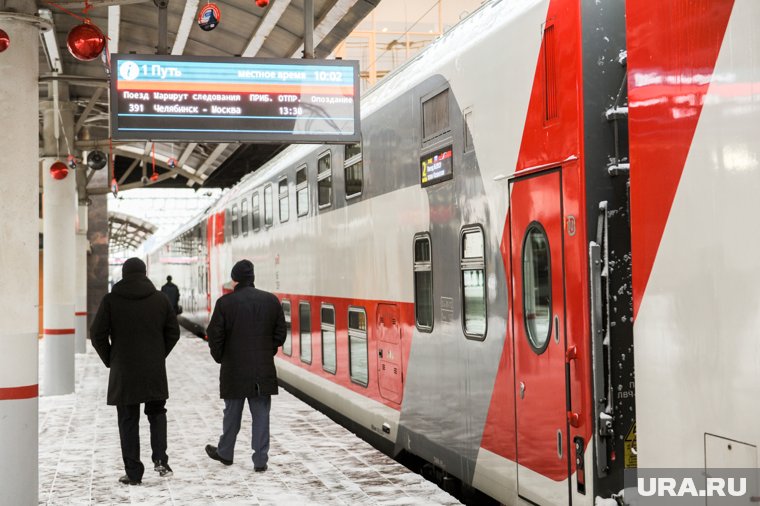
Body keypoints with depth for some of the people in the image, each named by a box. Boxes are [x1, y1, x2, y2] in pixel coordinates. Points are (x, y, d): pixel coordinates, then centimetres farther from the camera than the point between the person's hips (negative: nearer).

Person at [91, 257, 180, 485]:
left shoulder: (111, 300, -4)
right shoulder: (160, 299, 2)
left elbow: (97, 334, -5)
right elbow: (173, 332, 4)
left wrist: (110, 360, 8)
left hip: (123, 372, -1)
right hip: (155, 372, 2)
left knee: (128, 421, 7)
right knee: (157, 413, 18)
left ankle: (133, 473, 8)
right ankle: (160, 459, 2)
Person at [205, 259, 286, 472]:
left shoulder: (225, 302, -8)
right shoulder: (272, 301, 1)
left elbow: (215, 335, -7)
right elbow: (280, 334, 4)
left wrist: (220, 357, 9)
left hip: (234, 369, -1)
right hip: (264, 370, 2)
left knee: (232, 413, 14)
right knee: (261, 415, 5)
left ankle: (225, 453, 30)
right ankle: (260, 460, 6)